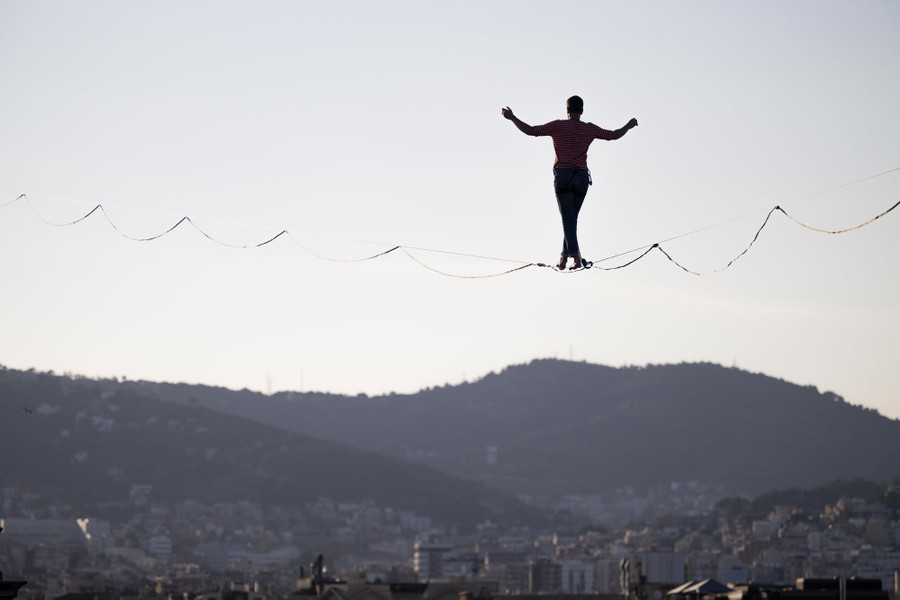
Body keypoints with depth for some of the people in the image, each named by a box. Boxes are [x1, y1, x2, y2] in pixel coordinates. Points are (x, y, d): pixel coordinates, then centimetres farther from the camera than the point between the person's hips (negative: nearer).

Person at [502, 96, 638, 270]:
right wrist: (629, 125, 34)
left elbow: (531, 131, -6)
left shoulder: (558, 126, -2)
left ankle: (576, 256, -20)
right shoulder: (589, 129, 7)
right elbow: (614, 135, 16)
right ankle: (564, 256, 10)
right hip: (582, 176, 3)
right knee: (572, 218, 12)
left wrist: (512, 117, 4)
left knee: (568, 218, -7)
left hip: (563, 175, -3)